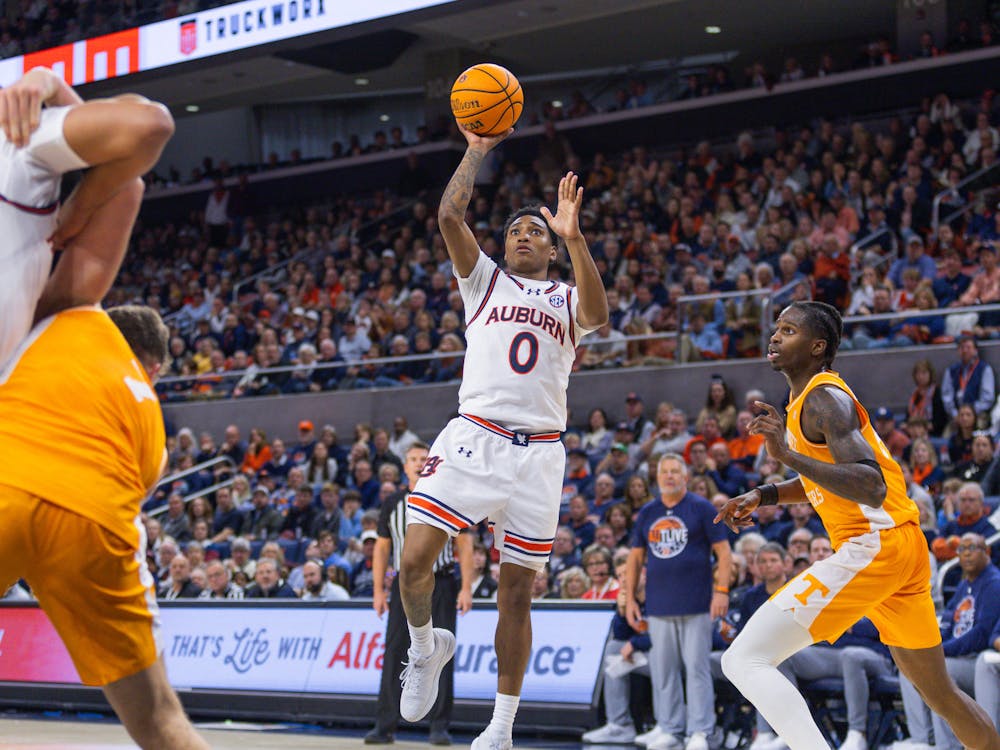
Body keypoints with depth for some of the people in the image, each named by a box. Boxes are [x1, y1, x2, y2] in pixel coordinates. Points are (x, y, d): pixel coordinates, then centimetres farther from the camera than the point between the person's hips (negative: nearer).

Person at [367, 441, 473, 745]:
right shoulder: (393, 504, 9)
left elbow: (464, 546, 0)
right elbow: (381, 548, 11)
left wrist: (466, 588, -8)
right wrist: (378, 591, 3)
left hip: (441, 585, -2)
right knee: (394, 657, -2)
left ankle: (440, 727, 2)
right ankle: (384, 726, 1)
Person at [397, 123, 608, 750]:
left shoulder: (568, 298, 16)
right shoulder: (485, 281, 17)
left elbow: (598, 314, -10)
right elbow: (450, 214, 2)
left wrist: (575, 237, -19)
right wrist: (477, 150, 8)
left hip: (538, 452, 0)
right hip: (474, 435, 0)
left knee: (517, 592, 3)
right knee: (415, 560, -17)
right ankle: (426, 645, 15)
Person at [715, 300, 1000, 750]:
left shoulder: (823, 400, -12)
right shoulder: (811, 397, 18)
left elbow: (871, 488, -25)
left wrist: (788, 455, -30)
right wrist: (764, 496, 21)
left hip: (872, 545, -11)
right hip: (900, 545, 11)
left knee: (744, 661, -17)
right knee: (939, 693, 23)